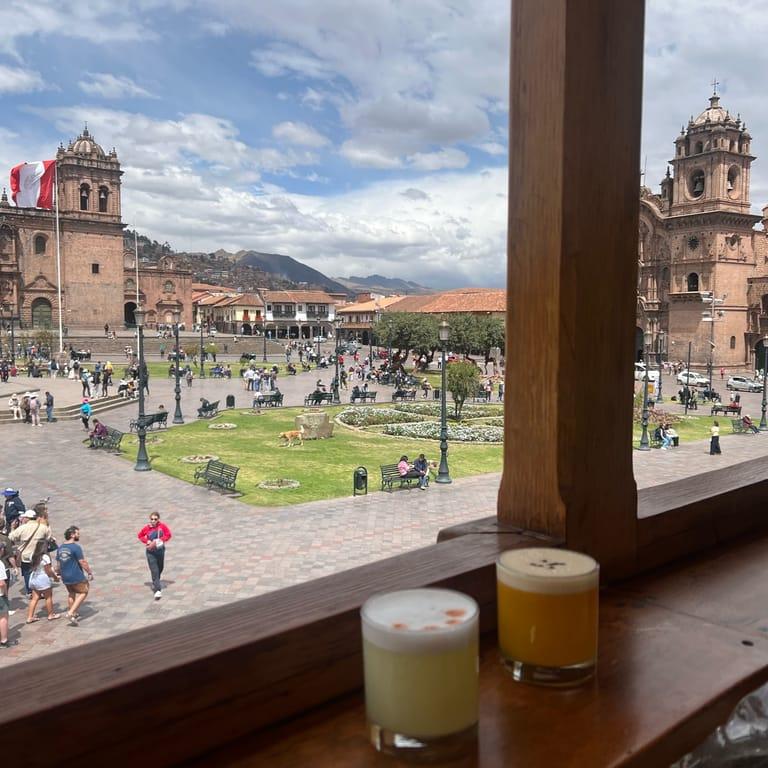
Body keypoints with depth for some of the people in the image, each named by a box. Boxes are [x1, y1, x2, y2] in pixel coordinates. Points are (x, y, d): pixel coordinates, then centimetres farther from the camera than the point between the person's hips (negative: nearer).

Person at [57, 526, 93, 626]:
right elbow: (83, 562, -17)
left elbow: (58, 563, 13)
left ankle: (74, 614, 30)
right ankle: (71, 613, -4)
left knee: (71, 593, 23)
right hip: (77, 577, -7)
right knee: (83, 592, 7)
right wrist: (90, 572, -5)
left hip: (65, 577, 7)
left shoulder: (60, 548, 5)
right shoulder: (76, 547, -18)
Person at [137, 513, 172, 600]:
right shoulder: (146, 528, -12)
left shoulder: (162, 526, -12)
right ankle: (158, 590, -17)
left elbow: (168, 535, -7)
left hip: (160, 550, 2)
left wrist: (158, 541, -17)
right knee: (154, 571, -12)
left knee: (160, 569, 20)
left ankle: (155, 583, 48)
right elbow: (140, 536, 4)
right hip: (150, 552, -2)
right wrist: (147, 541, -12)